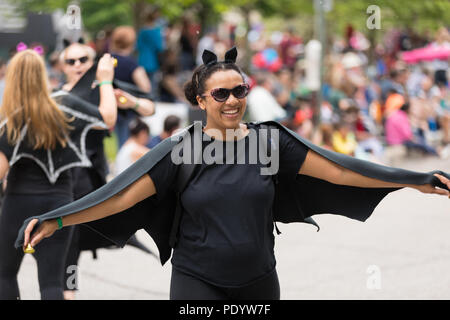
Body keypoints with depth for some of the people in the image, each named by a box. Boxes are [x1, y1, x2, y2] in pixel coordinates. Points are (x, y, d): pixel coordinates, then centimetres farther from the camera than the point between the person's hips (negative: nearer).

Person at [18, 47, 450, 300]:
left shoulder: (269, 140, -2)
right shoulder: (181, 149, -6)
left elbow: (338, 171, -2)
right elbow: (121, 193, -10)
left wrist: (415, 181, -5)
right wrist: (56, 220, -20)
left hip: (257, 280, 3)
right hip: (197, 281, -2)